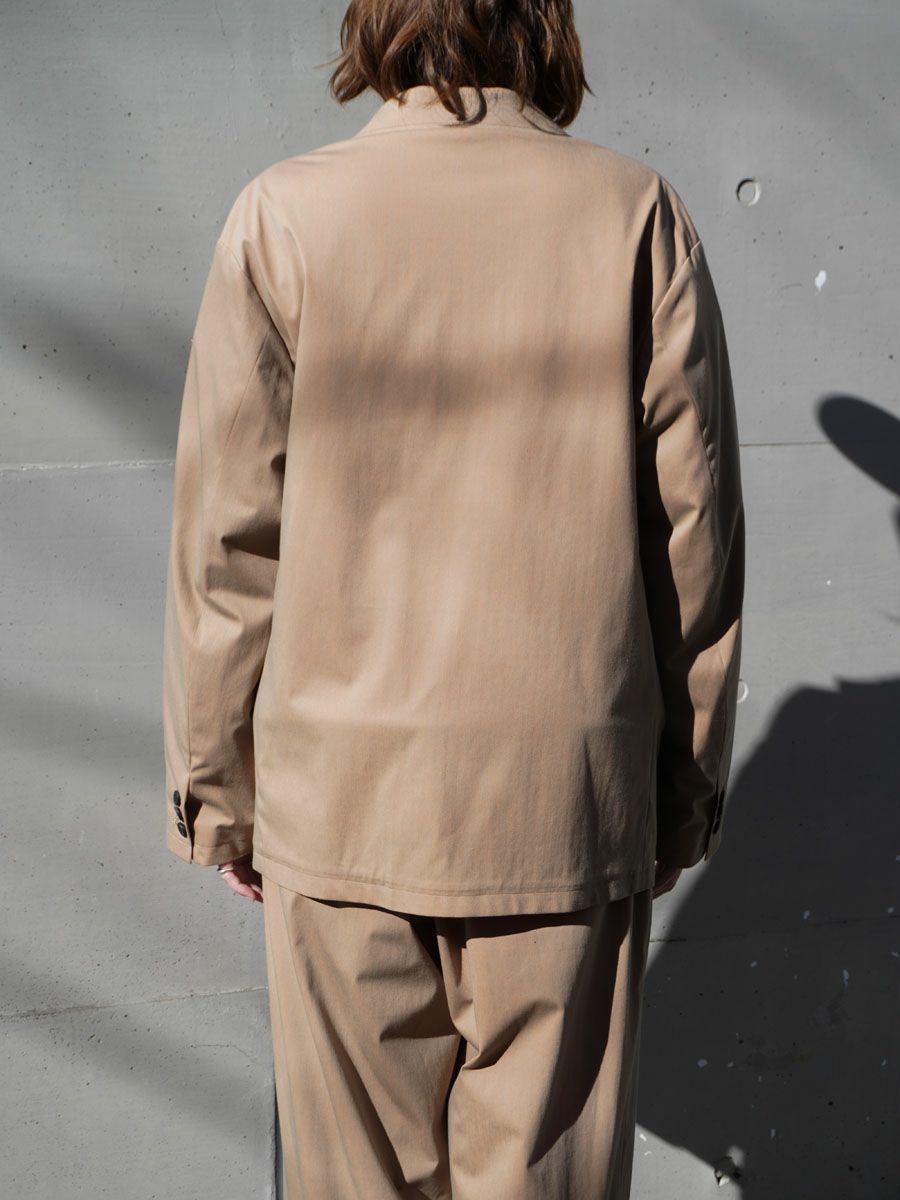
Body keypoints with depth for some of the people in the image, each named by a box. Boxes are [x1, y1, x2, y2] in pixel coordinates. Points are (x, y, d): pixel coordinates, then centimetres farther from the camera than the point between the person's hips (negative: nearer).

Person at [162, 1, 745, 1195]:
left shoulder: (284, 216, -4)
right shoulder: (638, 214, -2)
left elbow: (229, 538, -3)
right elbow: (695, 532, 0)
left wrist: (214, 780, 9)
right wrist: (689, 782, 11)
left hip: (345, 793, 0)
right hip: (570, 800, 1)